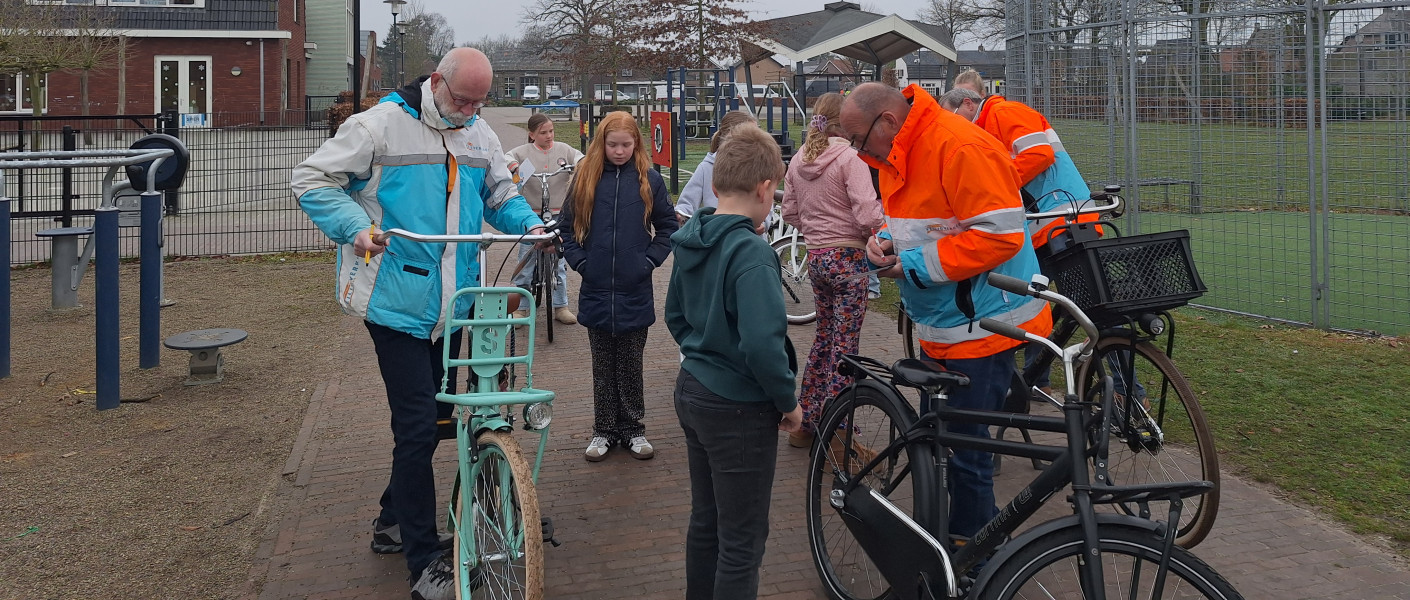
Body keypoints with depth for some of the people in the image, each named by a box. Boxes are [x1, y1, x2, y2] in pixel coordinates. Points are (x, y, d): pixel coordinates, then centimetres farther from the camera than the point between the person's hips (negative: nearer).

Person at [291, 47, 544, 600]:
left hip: (451, 301, 7)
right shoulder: (380, 125, -8)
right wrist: (355, 226, -21)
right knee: (419, 422, -7)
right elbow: (311, 180, -6)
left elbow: (501, 196, 23)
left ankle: (393, 521, 36)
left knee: (435, 413, 15)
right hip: (397, 299, -6)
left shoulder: (480, 136, 10)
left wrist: (530, 224, 2)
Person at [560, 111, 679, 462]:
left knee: (631, 365, 9)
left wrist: (650, 260, -4)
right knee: (603, 365, 10)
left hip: (635, 292, -1)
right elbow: (567, 226, 8)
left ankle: (633, 430, 20)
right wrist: (579, 261, -3)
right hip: (596, 291, 1)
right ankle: (604, 431, 20)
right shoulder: (585, 178, 2)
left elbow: (668, 226, 6)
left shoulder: (649, 180, 0)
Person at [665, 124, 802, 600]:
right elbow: (762, 344, -30)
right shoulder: (751, 252, -23)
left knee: (705, 520, 22)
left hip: (692, 392, 9)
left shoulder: (691, 239, 4)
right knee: (742, 540, 4)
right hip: (738, 407, -9)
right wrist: (788, 401, -16)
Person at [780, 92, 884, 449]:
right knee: (845, 345, 1)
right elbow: (868, 215, -21)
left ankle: (806, 423, 25)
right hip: (848, 258, -7)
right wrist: (874, 234, -1)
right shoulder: (849, 158, -14)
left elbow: (789, 213, 12)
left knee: (825, 337, 20)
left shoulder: (798, 161, 6)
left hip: (815, 257, 7)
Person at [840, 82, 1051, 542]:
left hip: (981, 325, -10)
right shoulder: (896, 155, 11)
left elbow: (999, 235, -26)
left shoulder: (961, 148, -20)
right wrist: (884, 243, 0)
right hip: (940, 327, 10)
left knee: (965, 448, -4)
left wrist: (914, 265, -20)